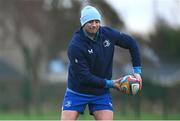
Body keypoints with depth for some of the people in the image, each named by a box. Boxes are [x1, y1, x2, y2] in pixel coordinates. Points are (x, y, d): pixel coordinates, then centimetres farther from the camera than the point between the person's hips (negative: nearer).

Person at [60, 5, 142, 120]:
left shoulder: (108, 33, -9)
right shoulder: (75, 46, -23)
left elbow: (131, 43, 6)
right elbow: (84, 76, -23)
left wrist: (137, 71, -1)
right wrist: (109, 83, -18)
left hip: (102, 93, 3)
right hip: (77, 92, -3)